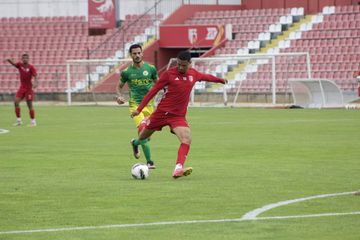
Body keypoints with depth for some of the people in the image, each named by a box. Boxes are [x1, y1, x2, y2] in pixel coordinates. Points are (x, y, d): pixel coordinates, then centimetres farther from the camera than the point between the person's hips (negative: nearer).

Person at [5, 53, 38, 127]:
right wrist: (9, 60, -34)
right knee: (16, 102, -6)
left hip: (29, 88, -4)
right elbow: (13, 63, -12)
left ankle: (33, 121, 8)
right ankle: (18, 120, 3)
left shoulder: (31, 67, -10)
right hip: (22, 87, 4)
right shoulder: (20, 65, 2)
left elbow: (35, 76, -17)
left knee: (29, 104, -3)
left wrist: (35, 83, -37)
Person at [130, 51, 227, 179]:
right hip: (161, 112, -2)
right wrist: (139, 109, -11)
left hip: (178, 116, 2)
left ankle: (178, 169, -34)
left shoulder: (194, 74, 2)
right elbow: (153, 90, -9)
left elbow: (206, 77, 25)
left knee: (187, 139, -24)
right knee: (145, 135, 17)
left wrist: (220, 80, 41)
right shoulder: (169, 74, -11)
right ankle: (135, 143, 55)